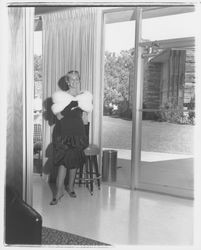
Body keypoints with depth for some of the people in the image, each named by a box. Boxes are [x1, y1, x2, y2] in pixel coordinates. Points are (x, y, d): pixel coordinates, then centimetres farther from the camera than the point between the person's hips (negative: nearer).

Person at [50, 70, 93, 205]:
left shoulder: (84, 96, 6)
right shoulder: (61, 96, 0)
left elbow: (85, 121, 5)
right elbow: (59, 116, -7)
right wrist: (70, 107, -14)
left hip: (78, 134, 2)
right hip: (63, 134, -2)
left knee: (74, 161, 8)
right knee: (63, 161, -8)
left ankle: (70, 187, 26)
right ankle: (60, 190, 0)